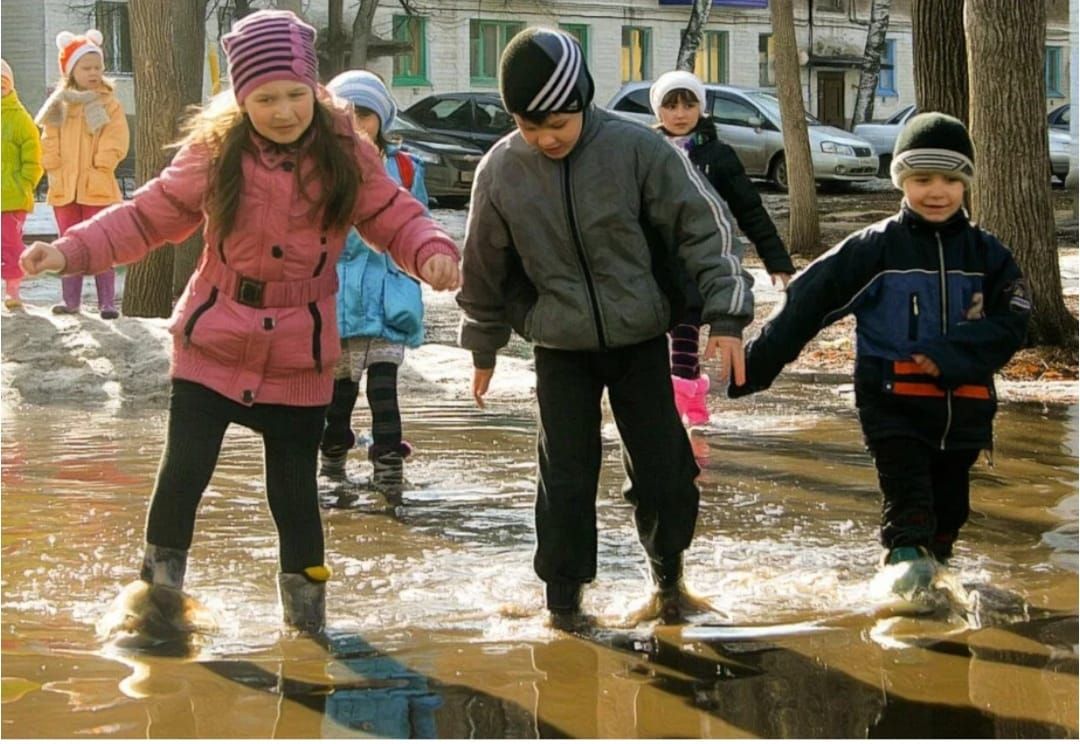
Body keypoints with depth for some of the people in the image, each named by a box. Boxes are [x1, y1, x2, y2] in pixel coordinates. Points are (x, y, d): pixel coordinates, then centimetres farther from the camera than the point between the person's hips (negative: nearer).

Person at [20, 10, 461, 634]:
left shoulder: (348, 156, -6)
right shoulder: (215, 154, -7)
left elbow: (396, 217, -1)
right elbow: (148, 216, -1)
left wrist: (432, 252, -23)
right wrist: (70, 251, -11)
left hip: (301, 356, 0)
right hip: (213, 344, 0)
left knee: (296, 484, 9)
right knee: (184, 470, -2)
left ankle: (304, 591, 28)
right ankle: (161, 578, 20)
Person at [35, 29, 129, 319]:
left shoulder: (109, 105, -2)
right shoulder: (59, 106, 6)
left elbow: (115, 143, -7)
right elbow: (49, 142, 8)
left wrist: (99, 168, -13)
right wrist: (55, 170, -2)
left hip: (98, 187, -3)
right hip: (64, 187, 3)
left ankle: (107, 302, 1)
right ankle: (70, 300, 17)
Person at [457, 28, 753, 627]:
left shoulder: (636, 149, -15)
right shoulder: (501, 171, -9)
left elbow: (704, 225, -10)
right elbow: (484, 267, 6)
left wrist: (725, 316, -15)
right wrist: (484, 348, 15)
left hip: (640, 339, 0)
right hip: (560, 349, 1)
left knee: (664, 469, 3)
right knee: (566, 476, -2)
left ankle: (668, 568, 28)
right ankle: (563, 595, 14)